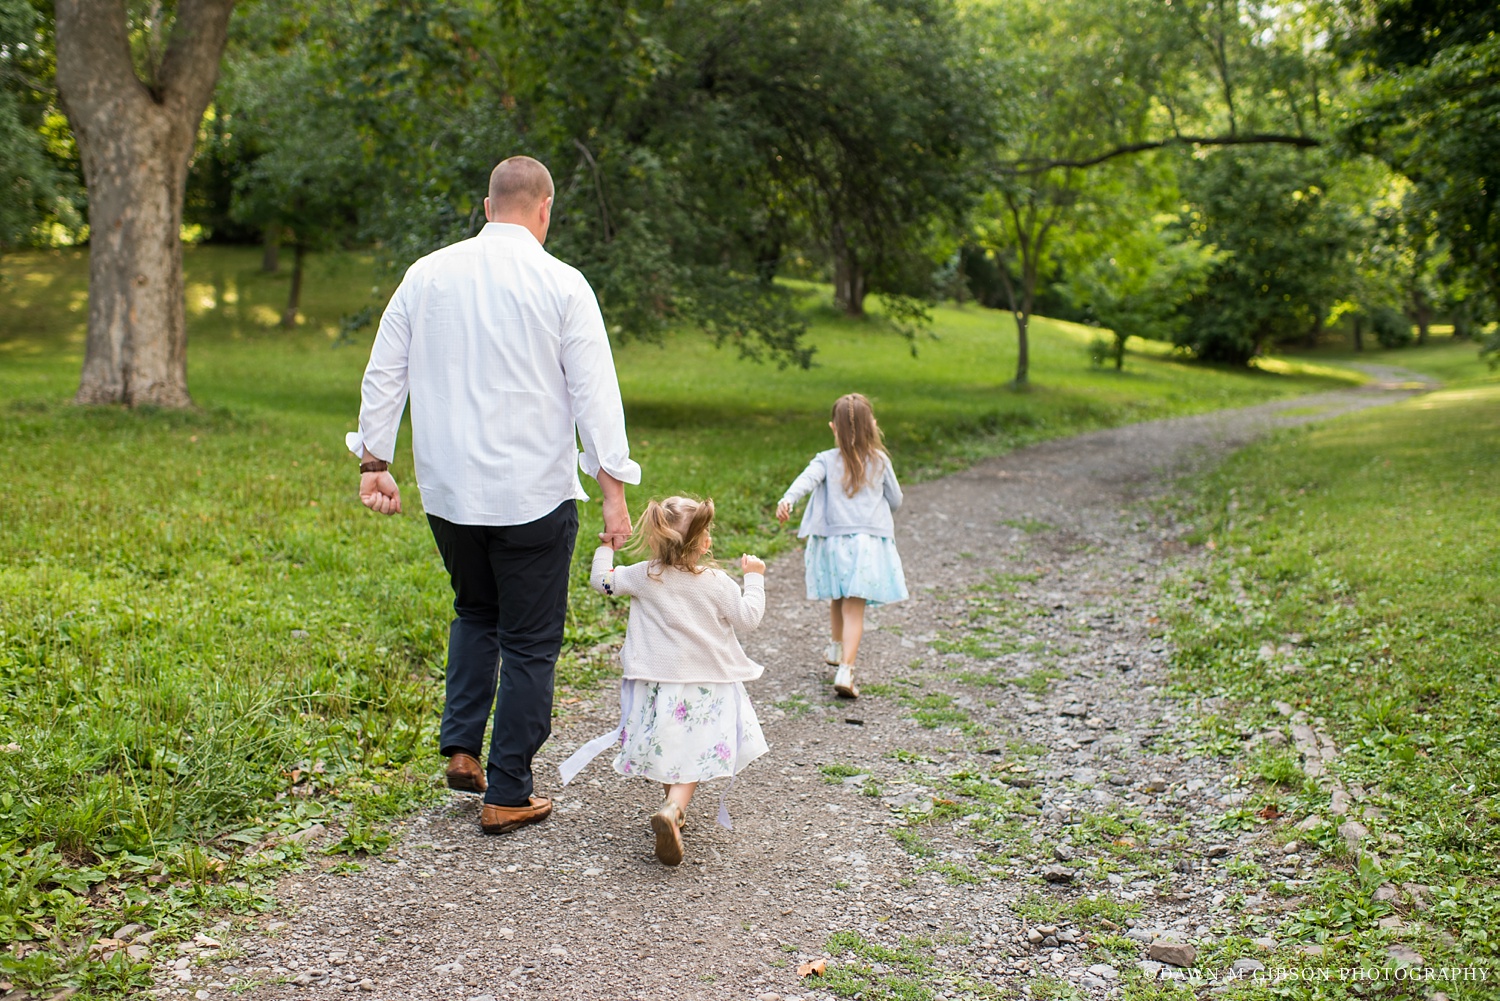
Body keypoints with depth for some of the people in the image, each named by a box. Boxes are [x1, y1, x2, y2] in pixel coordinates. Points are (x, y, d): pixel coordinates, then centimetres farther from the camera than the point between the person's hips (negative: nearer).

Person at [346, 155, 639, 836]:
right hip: (532, 495, -4)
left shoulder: (427, 274, 5)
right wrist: (613, 488, -8)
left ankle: (460, 747, 17)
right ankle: (507, 796, 12)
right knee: (529, 641, 7)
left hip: (448, 491, 4)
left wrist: (374, 460, 12)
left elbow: (383, 372, 7)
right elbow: (594, 391, -10)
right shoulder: (561, 284, -7)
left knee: (476, 614, 26)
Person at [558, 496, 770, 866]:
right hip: (706, 690, -2)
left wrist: (606, 545, 26)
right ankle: (673, 809, -24)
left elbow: (601, 581, 9)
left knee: (666, 750, 19)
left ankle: (673, 807, 26)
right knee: (692, 758, -2)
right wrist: (754, 579, 12)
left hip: (658, 687, 2)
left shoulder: (643, 577, -5)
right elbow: (748, 619, -2)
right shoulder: (717, 582, -10)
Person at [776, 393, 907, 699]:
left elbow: (806, 480, -23)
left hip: (833, 540, 1)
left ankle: (836, 649, 44)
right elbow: (895, 500, 12)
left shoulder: (826, 460, -2)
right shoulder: (880, 461, 3)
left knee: (837, 600, 23)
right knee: (854, 609, -6)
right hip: (869, 543, -1)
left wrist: (787, 500, -39)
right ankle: (845, 670, -18)